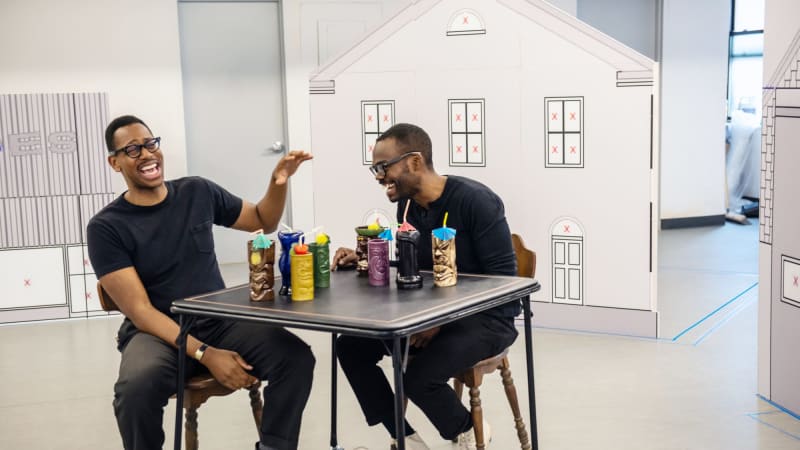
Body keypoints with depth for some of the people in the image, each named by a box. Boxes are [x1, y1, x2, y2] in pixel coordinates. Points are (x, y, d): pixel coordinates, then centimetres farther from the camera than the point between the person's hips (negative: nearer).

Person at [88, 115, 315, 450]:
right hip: (157, 333, -3)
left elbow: (263, 222, 20)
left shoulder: (198, 192, 6)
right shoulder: (106, 227, -6)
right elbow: (140, 311, -13)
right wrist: (205, 354, -24)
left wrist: (278, 182, -2)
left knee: (296, 357, -23)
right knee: (136, 388, -37)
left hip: (220, 322, 3)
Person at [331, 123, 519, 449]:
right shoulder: (407, 205, 2)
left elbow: (502, 276, -21)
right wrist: (365, 260, -4)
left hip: (486, 316, -7)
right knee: (351, 346, -7)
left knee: (419, 376, -30)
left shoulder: (475, 200, -20)